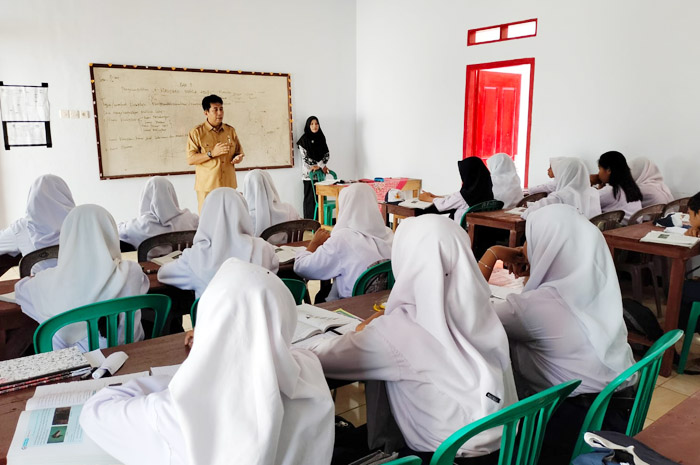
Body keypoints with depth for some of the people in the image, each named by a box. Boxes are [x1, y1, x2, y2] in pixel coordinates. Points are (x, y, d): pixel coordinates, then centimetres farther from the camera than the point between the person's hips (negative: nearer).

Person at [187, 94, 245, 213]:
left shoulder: (230, 131, 13)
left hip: (229, 185, 4)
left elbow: (239, 153, 20)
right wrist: (212, 153, -17)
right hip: (207, 186, -3)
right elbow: (190, 159, -6)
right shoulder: (197, 132, 0)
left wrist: (237, 158, -4)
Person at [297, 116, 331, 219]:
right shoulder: (304, 139, -4)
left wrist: (319, 165, -10)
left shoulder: (321, 137, 11)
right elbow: (305, 157, -10)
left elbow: (327, 153, 8)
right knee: (310, 198, -3)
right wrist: (322, 166, -9)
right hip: (309, 173, -4)